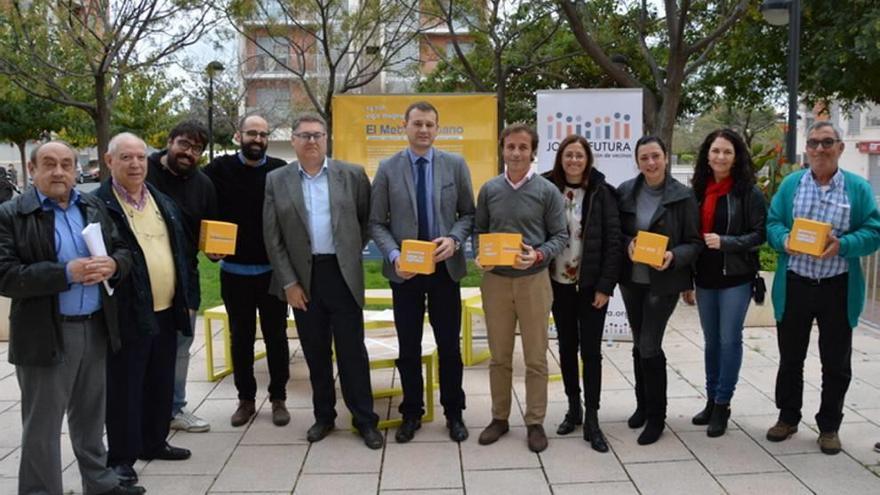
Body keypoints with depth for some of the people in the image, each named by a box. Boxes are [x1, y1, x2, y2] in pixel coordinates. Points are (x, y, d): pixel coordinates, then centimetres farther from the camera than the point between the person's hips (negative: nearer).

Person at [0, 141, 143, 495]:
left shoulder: (94, 207, 9)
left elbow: (124, 252, 10)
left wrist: (112, 265, -13)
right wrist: (66, 273, -24)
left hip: (96, 328, 5)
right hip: (46, 335, -5)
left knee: (91, 416, 19)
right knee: (42, 425, 6)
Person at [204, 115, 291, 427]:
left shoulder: (281, 171, -3)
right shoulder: (220, 169, -2)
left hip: (273, 271, -1)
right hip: (234, 271, 1)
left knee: (276, 337, 9)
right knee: (241, 339, 12)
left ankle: (278, 399, 21)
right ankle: (246, 399, 24)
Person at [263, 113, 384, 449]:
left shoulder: (352, 175, 0)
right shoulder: (276, 181, 2)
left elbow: (367, 219, 10)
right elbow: (272, 238, 1)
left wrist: (352, 252, 6)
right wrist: (288, 282, -3)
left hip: (343, 274, -1)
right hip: (303, 277, 1)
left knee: (352, 350, 2)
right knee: (315, 352, 10)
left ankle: (365, 419, 12)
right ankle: (323, 416, 24)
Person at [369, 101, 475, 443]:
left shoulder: (455, 165, 1)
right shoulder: (388, 169, -1)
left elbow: (468, 213, 4)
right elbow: (376, 222, 0)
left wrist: (454, 239, -14)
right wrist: (393, 255, -15)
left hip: (445, 267, 0)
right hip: (404, 270, 0)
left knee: (449, 345, 9)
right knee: (409, 347, 10)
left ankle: (453, 413, 25)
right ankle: (411, 413, 25)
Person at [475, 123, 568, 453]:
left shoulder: (547, 191, -2)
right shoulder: (489, 189, 5)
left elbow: (560, 236, -1)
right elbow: (479, 231, 11)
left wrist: (538, 256, -19)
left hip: (533, 280, -2)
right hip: (495, 280, 2)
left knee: (536, 358, 5)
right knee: (499, 356, 11)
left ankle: (535, 422, 17)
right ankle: (499, 417, 24)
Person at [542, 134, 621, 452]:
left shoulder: (602, 193, -5)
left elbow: (613, 242, -7)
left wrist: (606, 285, -12)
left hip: (591, 284, -3)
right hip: (559, 283, 3)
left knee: (590, 350, 0)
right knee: (566, 347, 12)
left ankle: (591, 419, 7)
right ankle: (573, 408, 26)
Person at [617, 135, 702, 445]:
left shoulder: (682, 196, -8)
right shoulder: (625, 192, 1)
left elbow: (695, 242, -4)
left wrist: (673, 256, -22)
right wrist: (627, 244, -14)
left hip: (664, 282, -4)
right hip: (631, 279, 4)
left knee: (649, 346, -7)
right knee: (639, 344, 14)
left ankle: (656, 417, 9)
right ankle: (643, 405, 32)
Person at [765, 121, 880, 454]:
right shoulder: (790, 184, 5)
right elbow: (772, 223, 3)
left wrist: (841, 245, -23)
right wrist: (784, 240, -19)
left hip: (838, 288, -1)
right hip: (794, 285, 1)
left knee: (836, 362, 8)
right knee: (790, 357, 12)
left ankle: (829, 427, 23)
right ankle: (787, 418, 28)